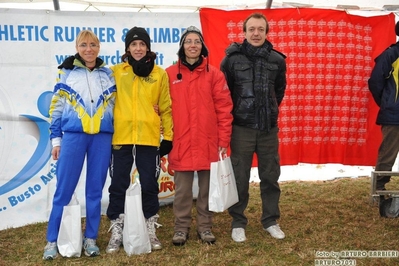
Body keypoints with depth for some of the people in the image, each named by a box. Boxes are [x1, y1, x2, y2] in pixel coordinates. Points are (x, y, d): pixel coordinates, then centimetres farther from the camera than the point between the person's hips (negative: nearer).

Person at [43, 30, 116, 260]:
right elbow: (56, 107, 5)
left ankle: (91, 238, 16)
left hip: (102, 137, 2)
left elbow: (115, 106, 14)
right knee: (64, 190, -1)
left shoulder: (108, 75, 11)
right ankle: (52, 240, 8)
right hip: (73, 135, -2)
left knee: (95, 190, 6)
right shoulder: (67, 72, 5)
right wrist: (56, 139, 1)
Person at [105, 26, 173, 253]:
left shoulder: (159, 74, 6)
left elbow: (165, 107, 7)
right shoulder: (115, 72, 6)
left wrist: (168, 136, 4)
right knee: (118, 185, 5)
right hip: (120, 138, 0)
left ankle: (151, 231, 21)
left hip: (149, 138, 0)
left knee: (150, 185, 7)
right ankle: (116, 233, 16)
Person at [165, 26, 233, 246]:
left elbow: (224, 108, 1)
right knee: (182, 189, 7)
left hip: (208, 142, 1)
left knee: (207, 187, 10)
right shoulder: (170, 74, 3)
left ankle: (205, 227, 24)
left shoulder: (213, 74, 2)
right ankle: (181, 227, 21)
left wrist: (223, 139, -3)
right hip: (180, 143, 0)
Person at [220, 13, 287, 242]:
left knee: (270, 176, 11)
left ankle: (271, 220, 26)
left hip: (269, 127, 3)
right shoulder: (232, 58, -6)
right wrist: (236, 112, 9)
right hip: (241, 127, -2)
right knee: (240, 177, 5)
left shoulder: (277, 59, 1)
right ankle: (238, 223, 19)